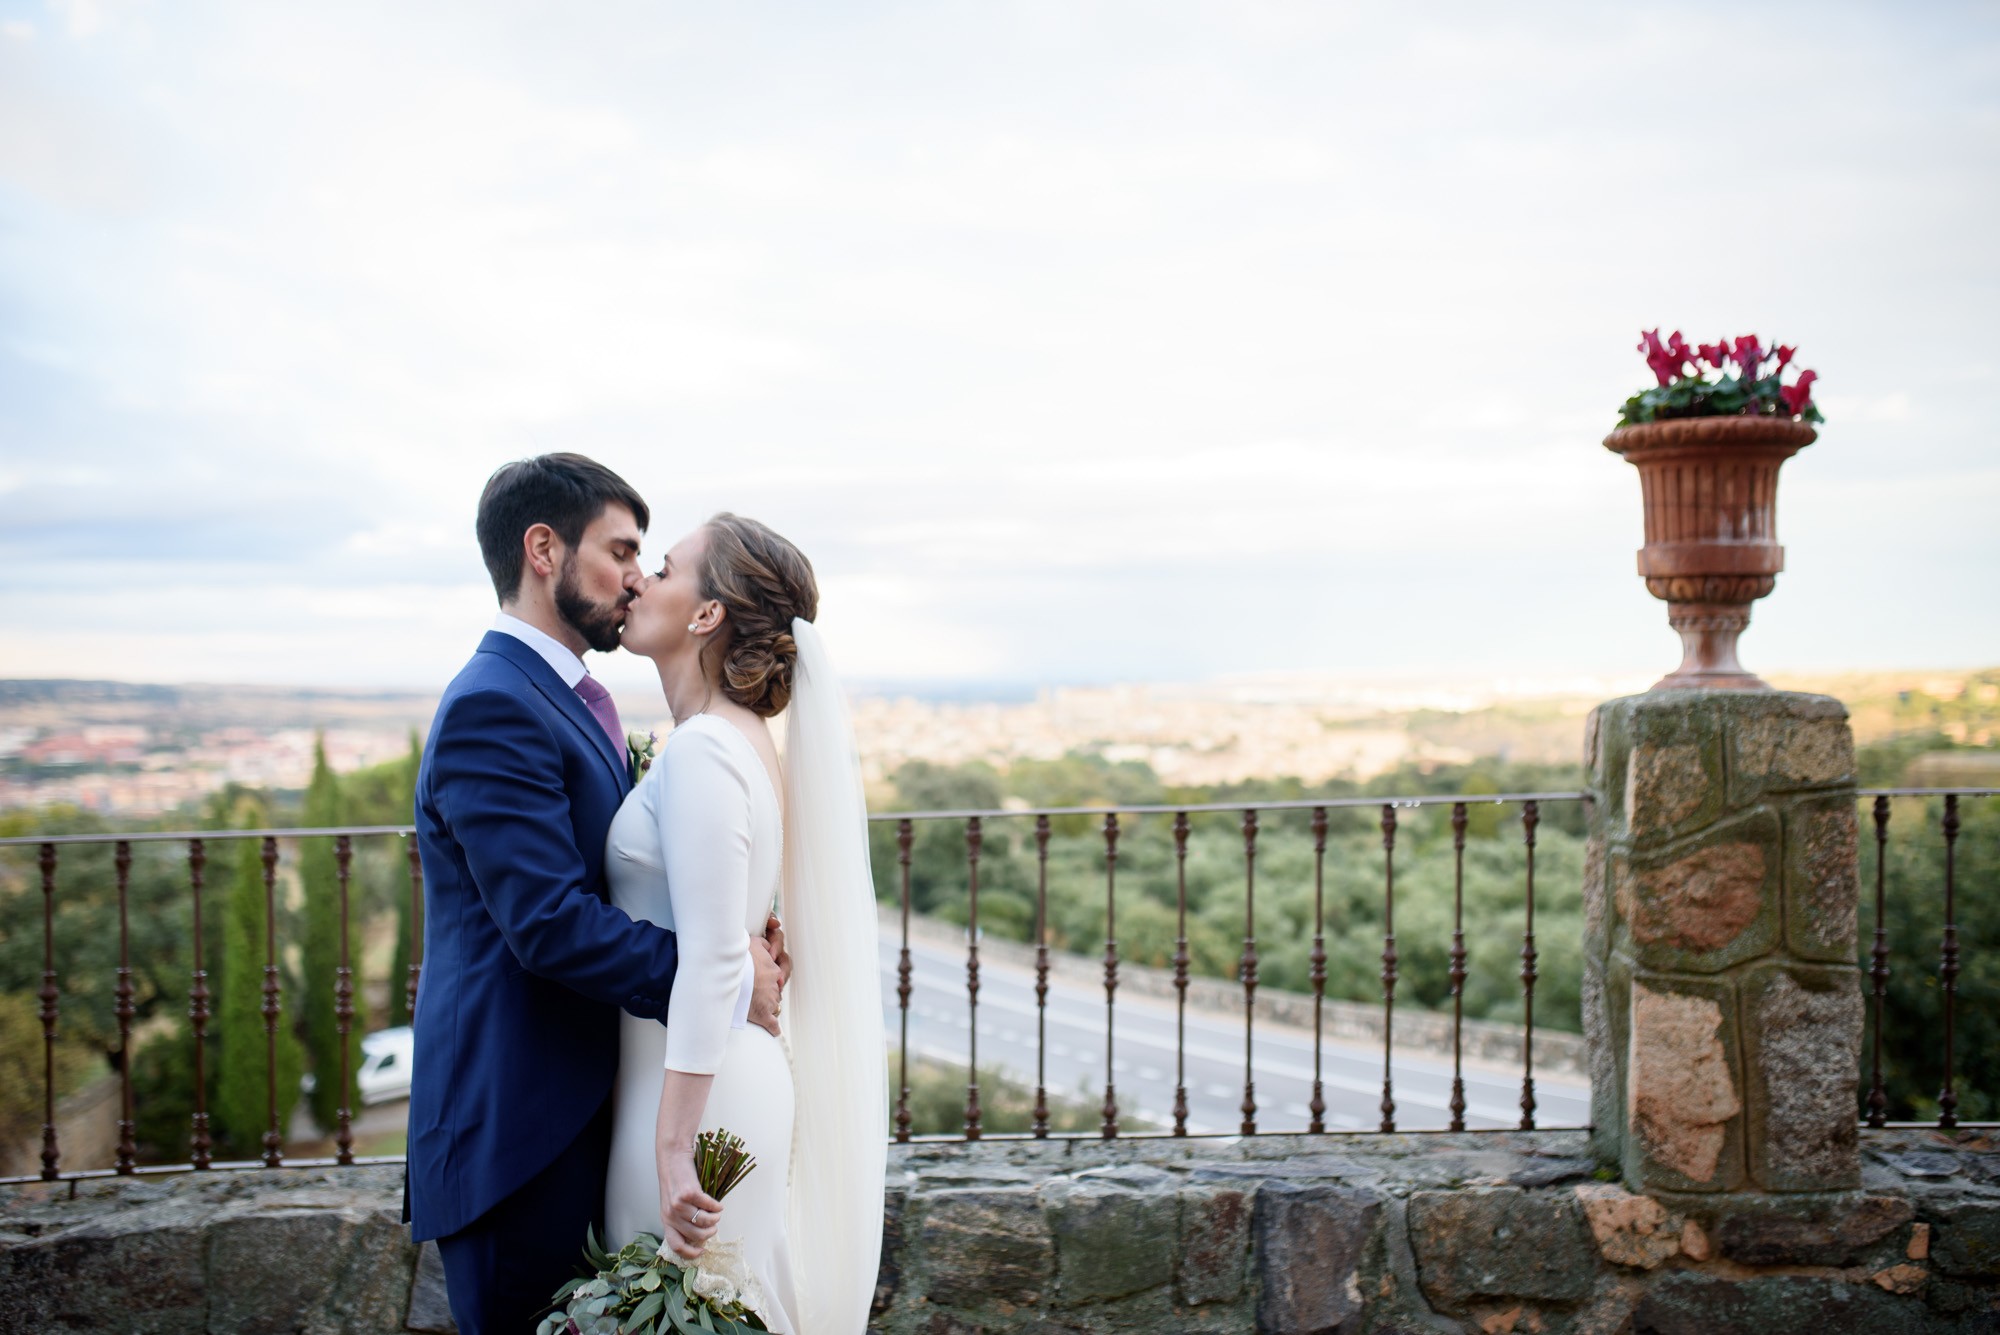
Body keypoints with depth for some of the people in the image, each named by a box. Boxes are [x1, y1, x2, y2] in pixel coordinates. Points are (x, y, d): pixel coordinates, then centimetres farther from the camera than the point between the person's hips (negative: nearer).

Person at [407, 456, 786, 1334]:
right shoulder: (493, 708, -17)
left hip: (575, 1110, 10)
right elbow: (550, 924, -24)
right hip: (515, 1126, -10)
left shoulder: (575, 701, 14)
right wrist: (727, 979, -17)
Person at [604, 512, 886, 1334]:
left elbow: (711, 960, -23)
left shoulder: (703, 750, -18)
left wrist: (673, 1148, -23)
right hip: (740, 1073, 9)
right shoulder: (745, 740, 10)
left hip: (697, 1088, -9)